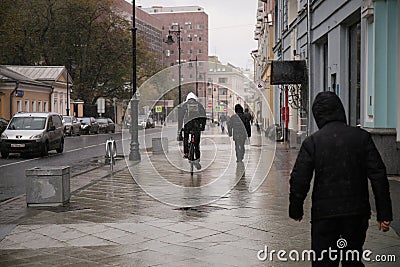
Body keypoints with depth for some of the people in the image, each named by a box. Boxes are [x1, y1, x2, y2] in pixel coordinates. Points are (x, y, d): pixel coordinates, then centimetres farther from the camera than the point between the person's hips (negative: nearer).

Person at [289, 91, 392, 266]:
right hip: (357, 212, 2)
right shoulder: (361, 137, -1)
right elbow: (378, 175, -3)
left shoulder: (312, 142, -6)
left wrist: (296, 210, 9)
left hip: (324, 213, -2)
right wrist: (384, 213, 2)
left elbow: (299, 180, -6)